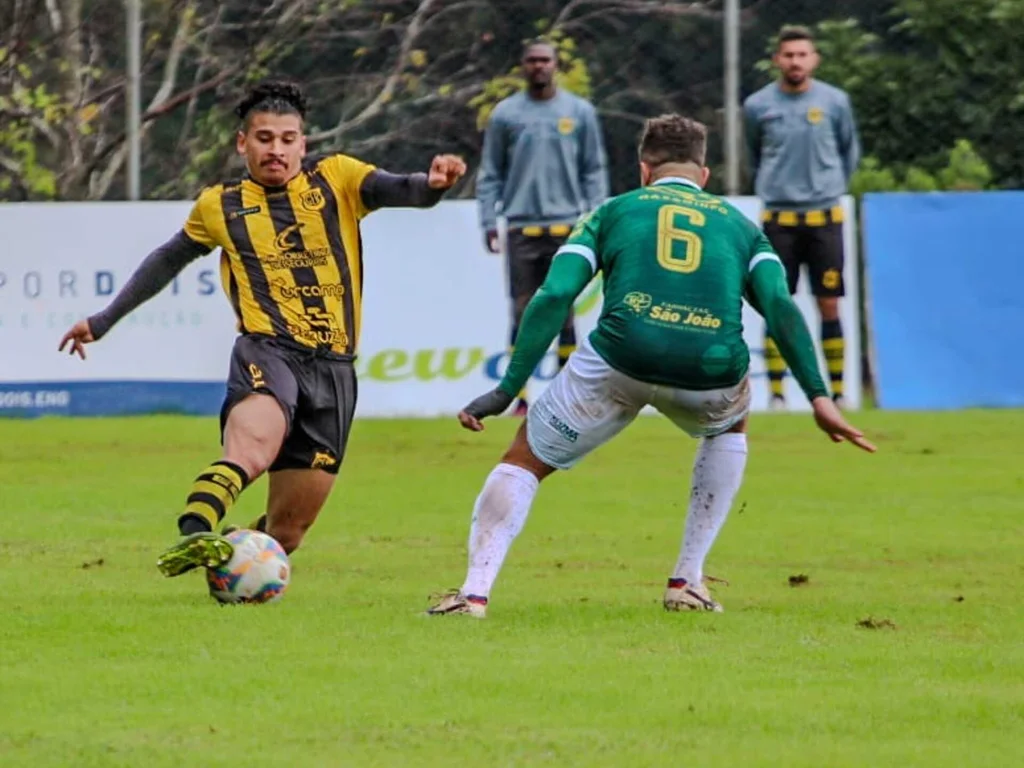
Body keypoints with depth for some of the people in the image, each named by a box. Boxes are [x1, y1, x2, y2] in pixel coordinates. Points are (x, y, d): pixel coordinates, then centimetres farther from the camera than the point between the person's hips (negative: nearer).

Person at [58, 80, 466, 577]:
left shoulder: (336, 179, 10)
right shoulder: (221, 206, 14)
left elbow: (401, 191, -5)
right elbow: (166, 262, 29)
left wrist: (432, 184, -30)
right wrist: (103, 322, 33)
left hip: (334, 366, 2)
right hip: (268, 351, -2)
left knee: (289, 526, 4)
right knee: (249, 451, -36)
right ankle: (193, 536, -53)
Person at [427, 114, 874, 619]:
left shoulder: (613, 212, 22)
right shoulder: (740, 226, 25)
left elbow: (554, 296, 9)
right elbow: (781, 308, 8)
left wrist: (507, 389, 8)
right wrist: (819, 396, 6)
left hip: (618, 363, -1)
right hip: (712, 373, 1)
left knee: (524, 459, 20)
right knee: (730, 426, 39)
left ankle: (475, 592, 3)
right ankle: (687, 582, 32)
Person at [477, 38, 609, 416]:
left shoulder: (580, 113, 6)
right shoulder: (505, 114, 6)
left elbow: (594, 170, 8)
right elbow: (490, 174, 8)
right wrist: (488, 222, 0)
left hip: (566, 226, 0)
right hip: (521, 228, 0)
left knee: (564, 314, 2)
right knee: (523, 315, 0)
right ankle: (520, 396, 2)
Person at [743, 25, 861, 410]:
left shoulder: (835, 102, -1)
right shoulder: (758, 106, 0)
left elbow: (850, 151, 14)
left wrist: (833, 187, 11)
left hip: (824, 217, 0)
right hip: (778, 219, 0)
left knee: (829, 306, 0)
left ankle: (837, 393, 6)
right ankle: (777, 394, 3)